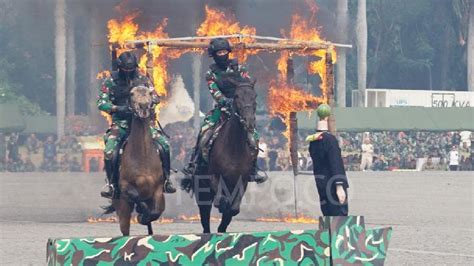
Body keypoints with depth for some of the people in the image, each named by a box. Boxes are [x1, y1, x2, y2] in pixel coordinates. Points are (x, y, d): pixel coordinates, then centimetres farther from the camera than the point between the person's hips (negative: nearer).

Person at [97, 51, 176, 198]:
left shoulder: (142, 79, 6)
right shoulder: (111, 81, 0)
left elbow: (155, 97, 6)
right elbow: (101, 102, -5)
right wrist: (117, 108, -23)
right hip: (120, 123, -2)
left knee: (163, 144, -16)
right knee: (109, 151, -24)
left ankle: (166, 179, 1)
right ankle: (111, 183, -3)